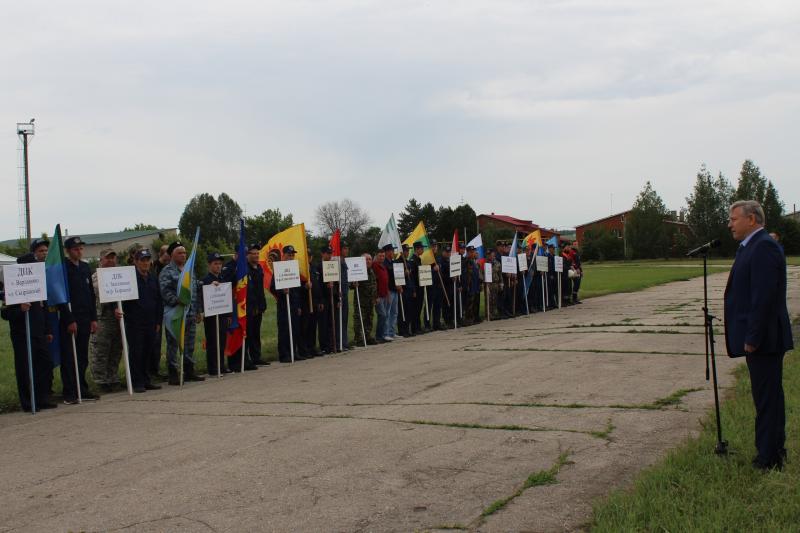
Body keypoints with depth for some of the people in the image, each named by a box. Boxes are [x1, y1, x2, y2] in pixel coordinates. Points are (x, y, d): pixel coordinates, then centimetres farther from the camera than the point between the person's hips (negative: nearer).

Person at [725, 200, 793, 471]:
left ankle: (769, 459, 4)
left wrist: (752, 338, -22)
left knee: (767, 399, -3)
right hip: (758, 338, 11)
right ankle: (772, 453, 28)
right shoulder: (751, 246, 16)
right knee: (767, 398, 17)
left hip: (763, 339, -11)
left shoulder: (764, 247, -17)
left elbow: (763, 297, -23)